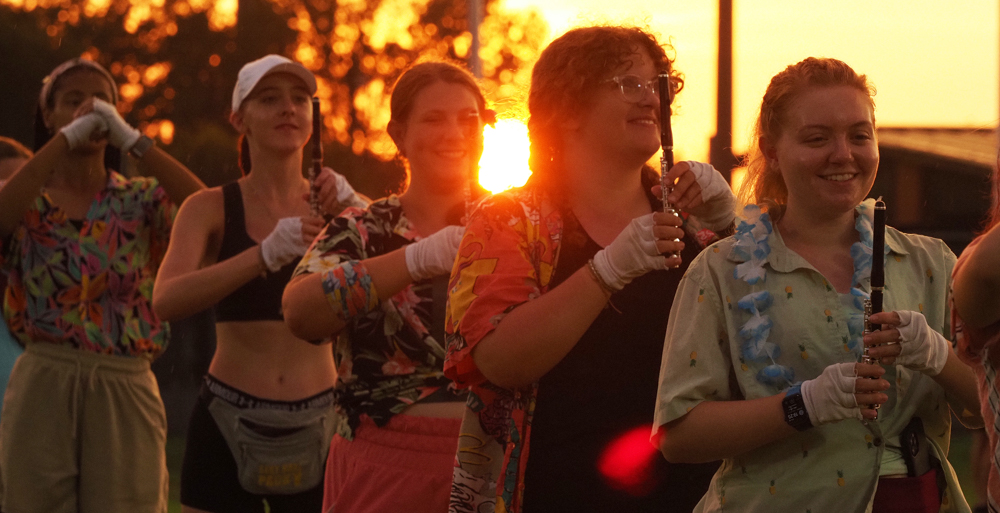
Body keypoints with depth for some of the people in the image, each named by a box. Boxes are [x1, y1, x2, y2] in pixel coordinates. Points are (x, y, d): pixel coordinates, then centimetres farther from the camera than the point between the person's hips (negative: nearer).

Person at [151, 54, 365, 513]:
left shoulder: (331, 210, 7)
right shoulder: (212, 208, 1)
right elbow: (166, 301, -17)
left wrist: (351, 212, -22)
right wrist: (265, 254, -30)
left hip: (317, 425, 2)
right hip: (229, 423, -2)